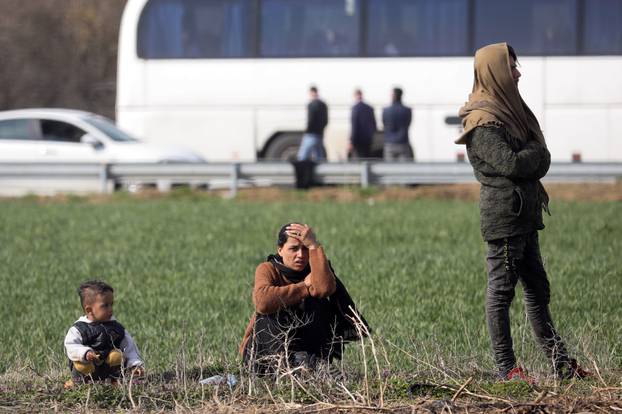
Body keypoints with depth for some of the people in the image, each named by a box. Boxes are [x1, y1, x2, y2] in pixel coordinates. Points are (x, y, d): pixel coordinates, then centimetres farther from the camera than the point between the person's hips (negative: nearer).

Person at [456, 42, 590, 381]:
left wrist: (532, 157, -3)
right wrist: (536, 154, -5)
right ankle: (506, 367, 0)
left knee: (537, 289, 11)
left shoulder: (507, 109, 16)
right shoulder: (483, 121, -14)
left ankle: (559, 361, 15)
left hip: (524, 212, 10)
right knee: (501, 289, -4)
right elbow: (511, 163, -21)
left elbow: (539, 160, 17)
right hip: (503, 211, -10)